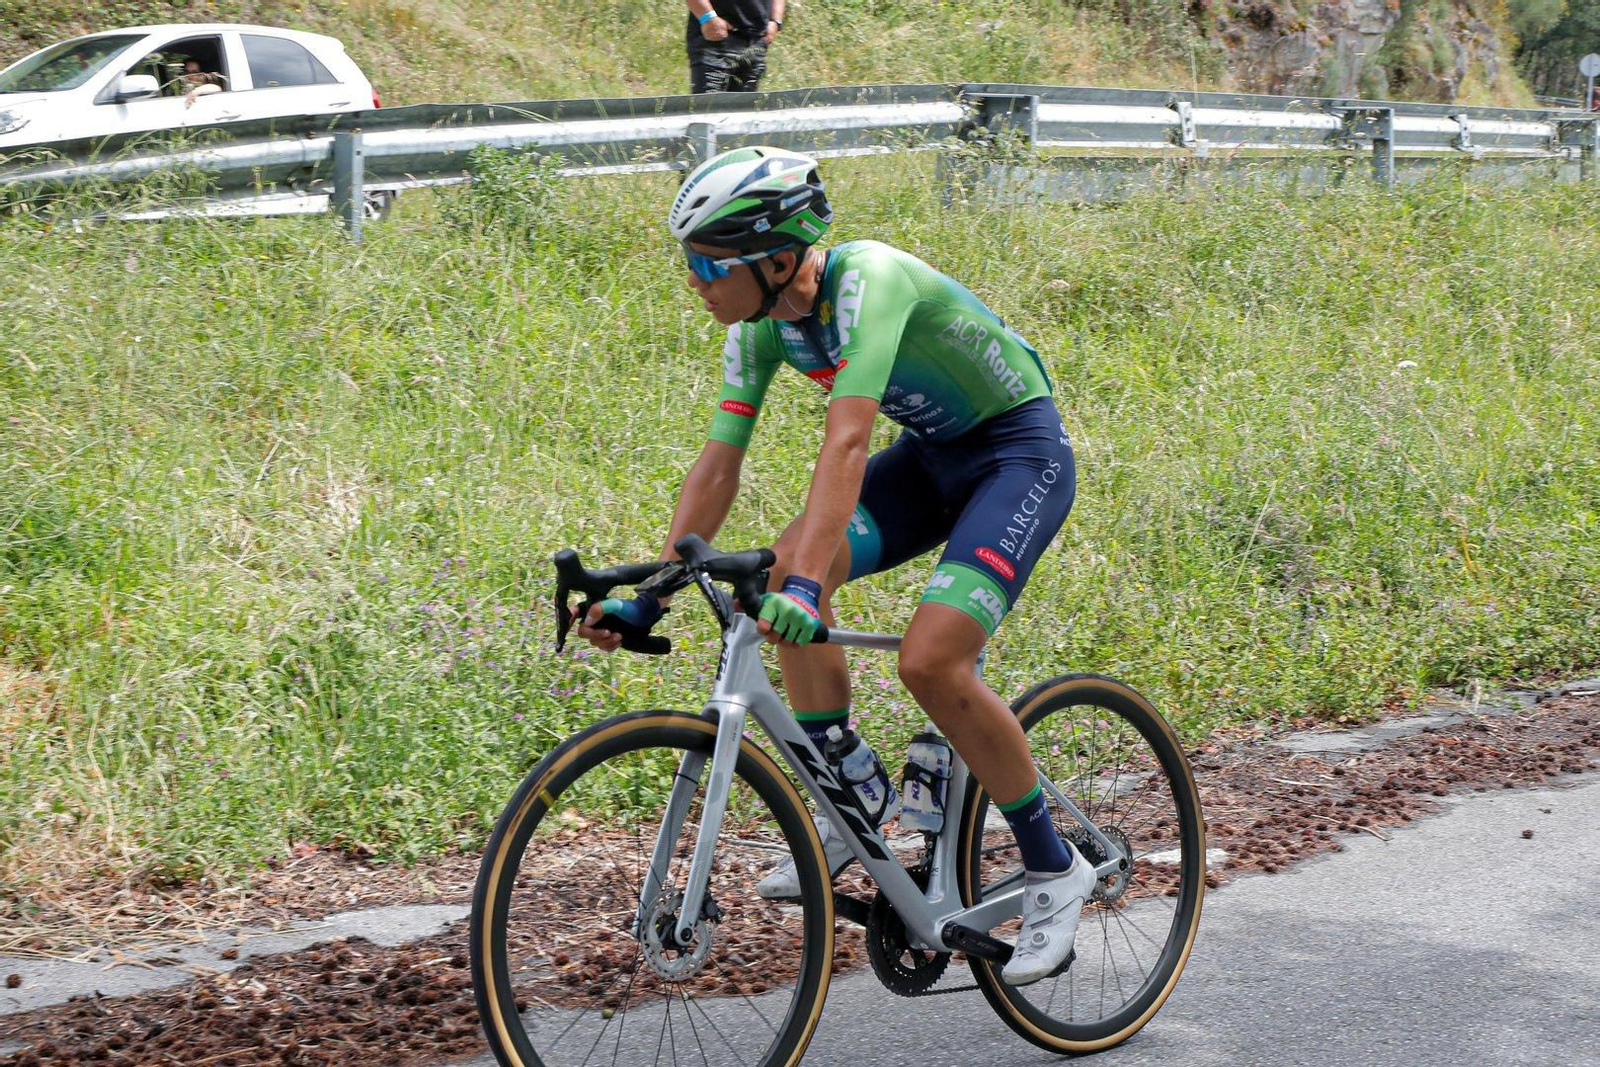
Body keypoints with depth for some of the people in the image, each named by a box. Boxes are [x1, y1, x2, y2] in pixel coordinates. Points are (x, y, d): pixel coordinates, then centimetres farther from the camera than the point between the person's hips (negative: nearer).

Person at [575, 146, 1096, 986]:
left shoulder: (867, 279, -30)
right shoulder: (759, 322, -7)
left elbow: (846, 443, -41)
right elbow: (719, 462, -4)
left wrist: (810, 586, -51)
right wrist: (649, 598, -9)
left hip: (1020, 451, -8)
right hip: (932, 453, 8)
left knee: (929, 662, -22)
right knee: (787, 567, -15)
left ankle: (1054, 870, -4)